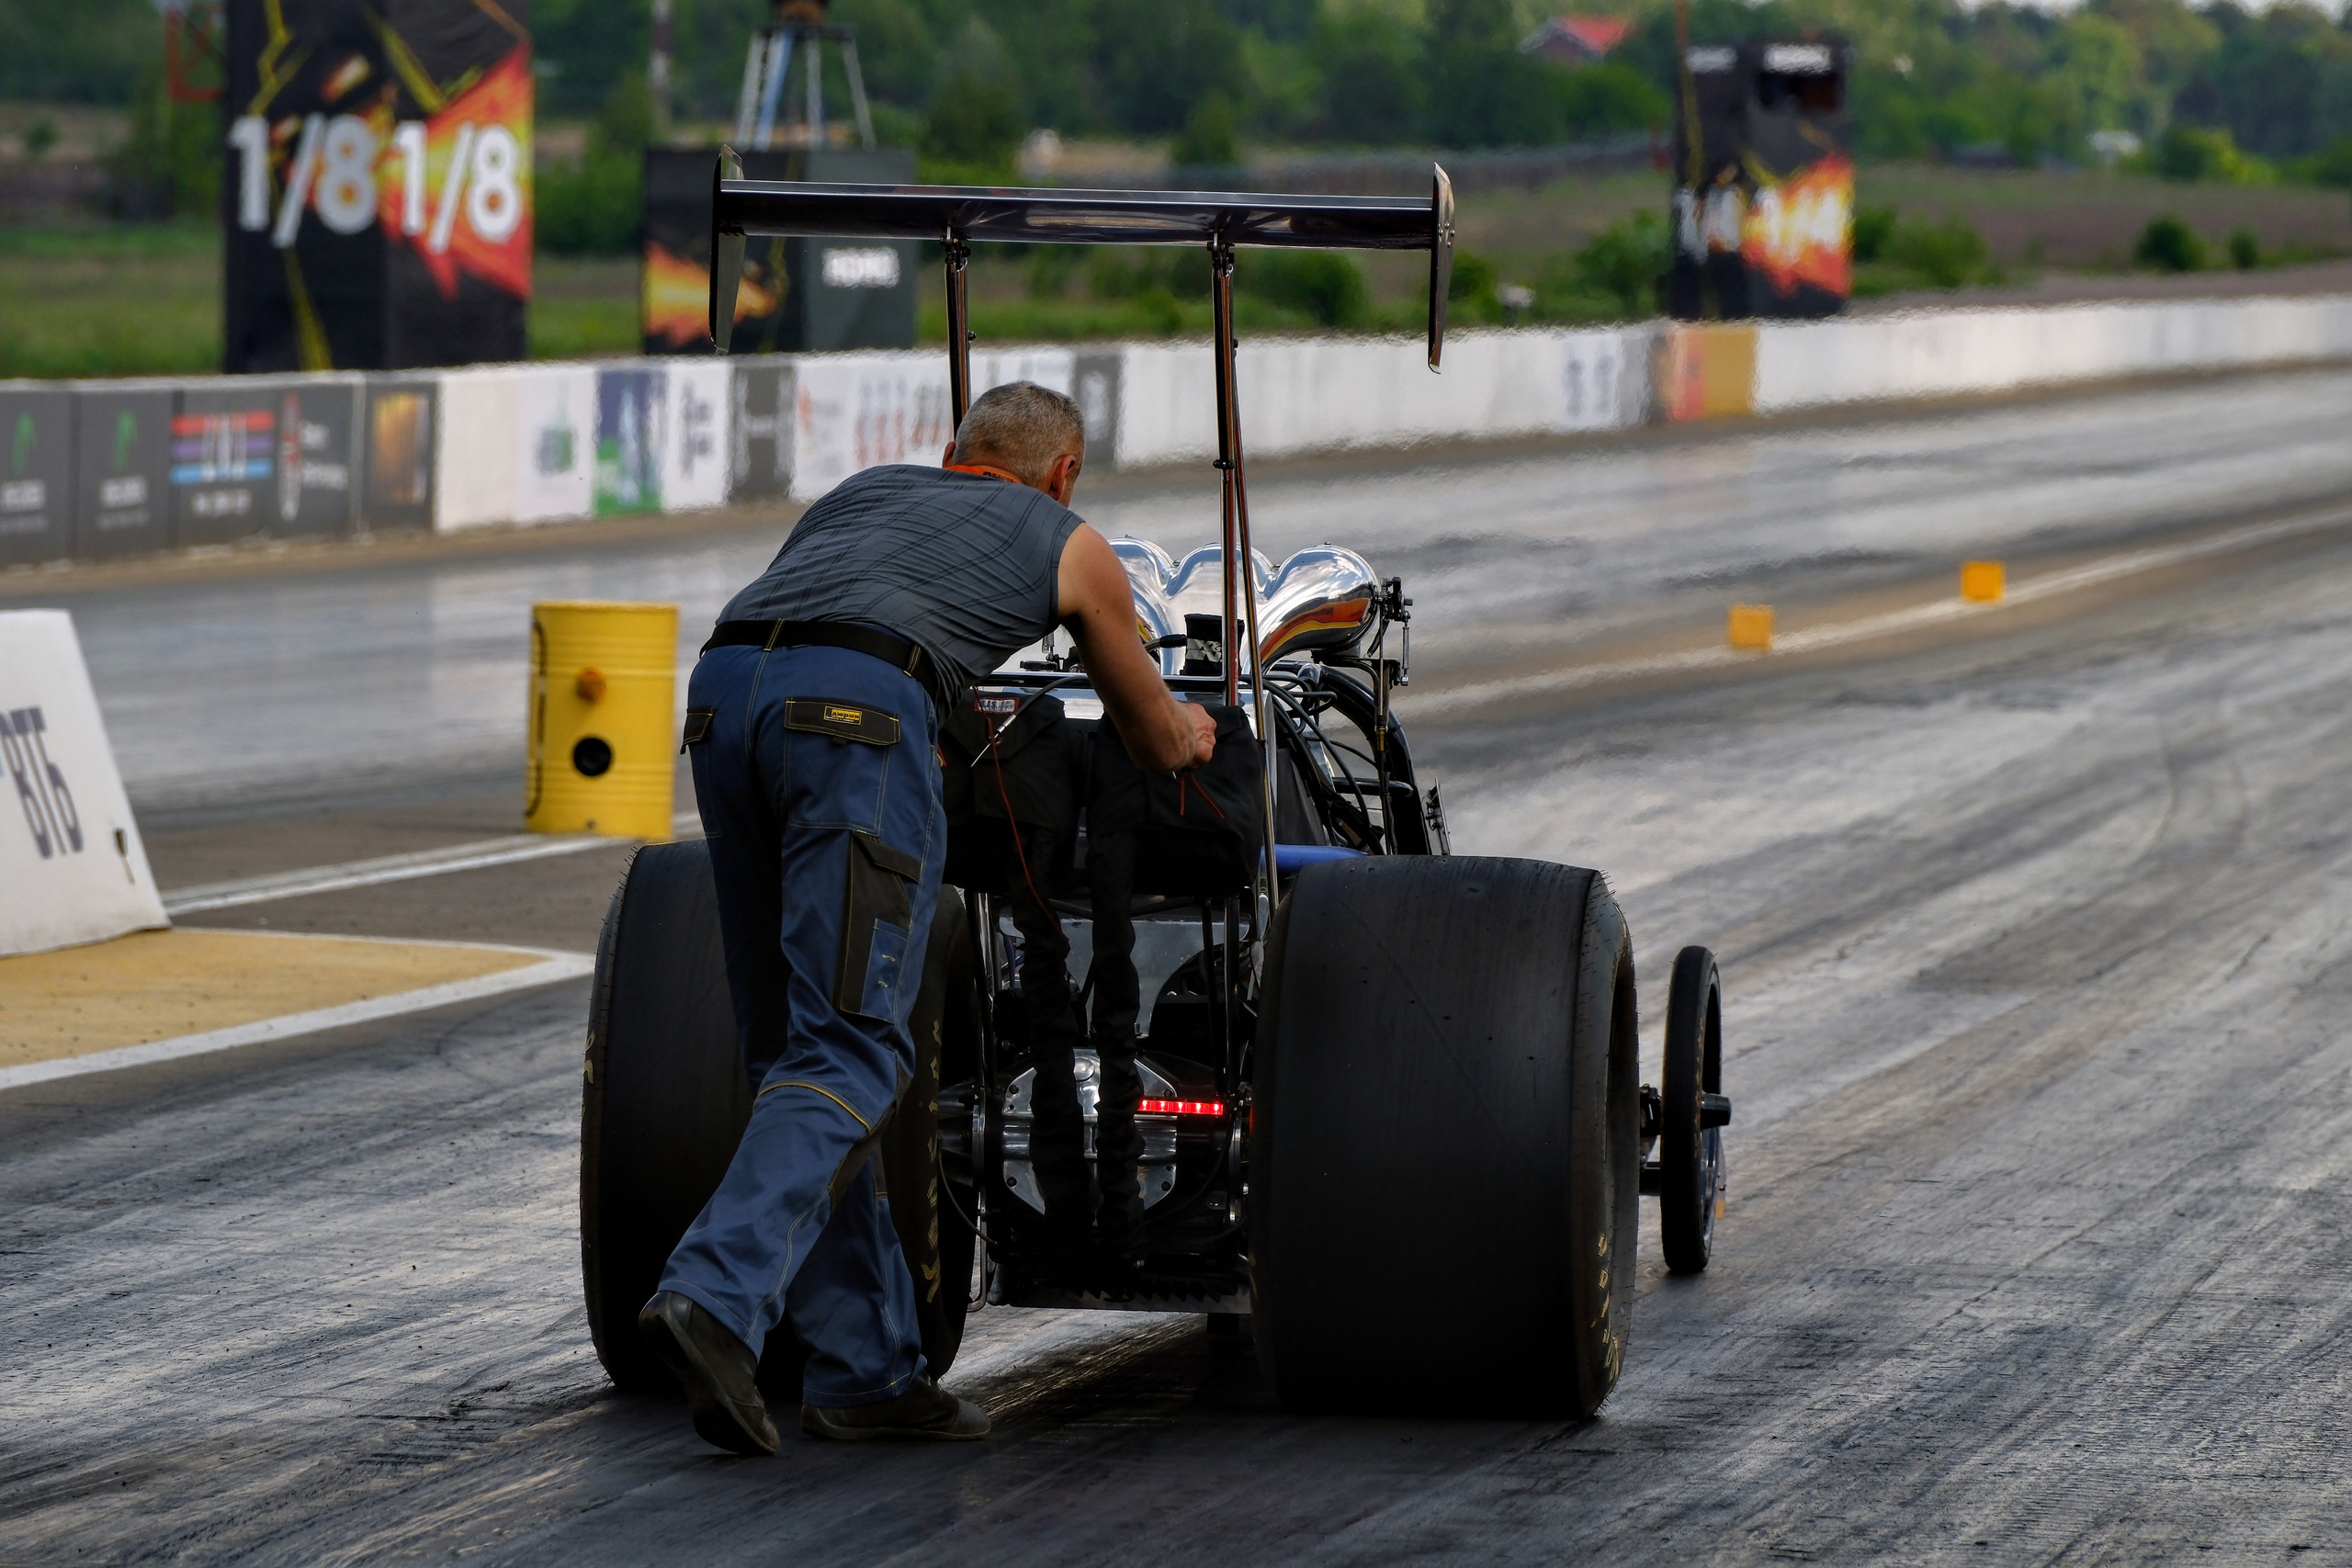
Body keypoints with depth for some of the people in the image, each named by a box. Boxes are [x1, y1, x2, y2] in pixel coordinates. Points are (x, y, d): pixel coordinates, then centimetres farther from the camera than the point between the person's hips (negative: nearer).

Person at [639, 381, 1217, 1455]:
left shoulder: (862, 491, 37)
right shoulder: (1071, 545, 27)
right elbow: (1153, 738, 41)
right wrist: (1188, 732, 66)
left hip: (722, 688, 5)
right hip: (861, 712, -5)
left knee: (792, 1050, 12)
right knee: (848, 1054, -5)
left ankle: (863, 1367, 12)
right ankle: (714, 1299, -25)